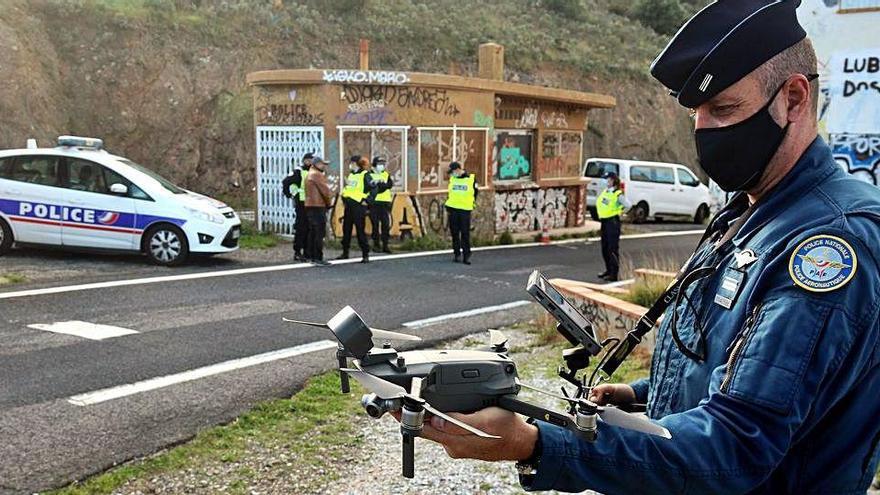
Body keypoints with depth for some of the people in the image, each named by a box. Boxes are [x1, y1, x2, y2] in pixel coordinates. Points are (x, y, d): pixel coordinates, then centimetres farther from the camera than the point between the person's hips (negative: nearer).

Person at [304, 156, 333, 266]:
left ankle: (313, 257, 15)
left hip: (310, 206, 10)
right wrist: (329, 201, 0)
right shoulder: (317, 174, -11)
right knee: (319, 233, -10)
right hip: (318, 207, -10)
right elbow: (325, 190, -13)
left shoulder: (309, 174, 22)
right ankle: (318, 258, -12)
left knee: (312, 232, 11)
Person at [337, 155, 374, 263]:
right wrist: (344, 198, 15)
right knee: (346, 229, 11)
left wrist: (367, 201, -15)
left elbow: (373, 189, -14)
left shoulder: (365, 174, -8)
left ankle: (365, 255, -3)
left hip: (358, 205, -8)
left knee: (360, 230, -8)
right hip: (348, 205, 8)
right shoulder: (350, 174, 16)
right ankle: (345, 253, 22)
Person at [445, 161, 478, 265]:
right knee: (454, 233, 6)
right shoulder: (452, 179, 9)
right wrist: (447, 208, 15)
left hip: (465, 210, -3)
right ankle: (456, 254, 16)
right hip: (453, 209, 3)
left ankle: (467, 256, 0)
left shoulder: (471, 179, -2)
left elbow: (474, 193, 8)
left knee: (465, 234, -4)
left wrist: (472, 204, 6)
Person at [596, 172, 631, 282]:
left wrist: (621, 213, -9)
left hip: (613, 222, -9)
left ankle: (614, 274, -4)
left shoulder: (618, 195, -14)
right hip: (604, 222, 9)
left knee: (613, 248, -7)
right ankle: (609, 270, 27)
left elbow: (629, 205, -22)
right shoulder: (605, 192, 10)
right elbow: (599, 203, 27)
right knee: (605, 248, 15)